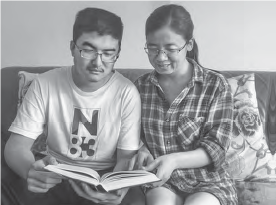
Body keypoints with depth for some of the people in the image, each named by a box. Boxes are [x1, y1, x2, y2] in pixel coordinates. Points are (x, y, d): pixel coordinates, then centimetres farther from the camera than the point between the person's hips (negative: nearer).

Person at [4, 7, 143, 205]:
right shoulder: (45, 84, -9)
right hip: (56, 179, 1)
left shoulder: (127, 93, -12)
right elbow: (17, 145, -8)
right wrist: (30, 170, -32)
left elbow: (127, 157, -8)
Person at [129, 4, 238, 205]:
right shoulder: (141, 86, 3)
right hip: (160, 180, 1)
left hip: (208, 180, -1)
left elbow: (216, 148, -10)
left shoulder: (216, 85, -7)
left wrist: (174, 160, -25)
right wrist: (142, 151, -11)